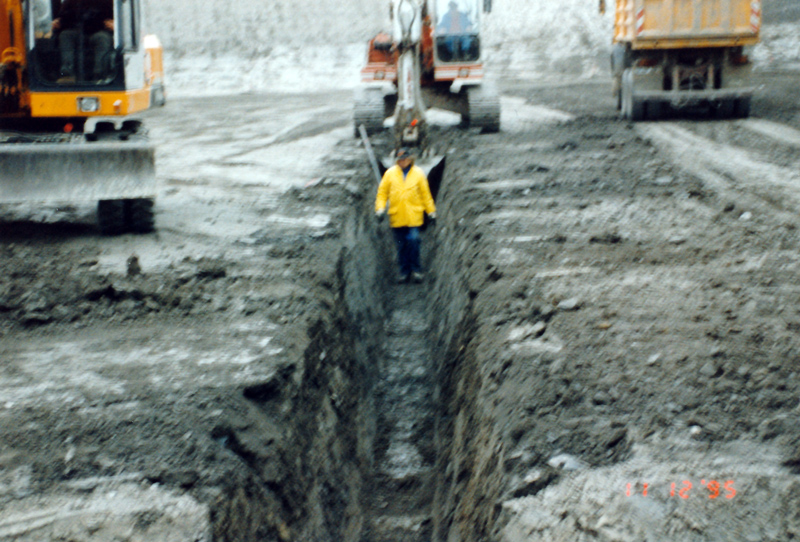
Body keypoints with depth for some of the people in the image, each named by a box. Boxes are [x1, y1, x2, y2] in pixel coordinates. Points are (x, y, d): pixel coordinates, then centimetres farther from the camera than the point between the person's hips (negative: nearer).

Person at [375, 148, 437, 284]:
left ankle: (416, 269, -2)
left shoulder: (418, 174, 5)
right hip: (396, 216, 1)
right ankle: (404, 271, 13)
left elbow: (426, 194, 11)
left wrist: (431, 212, 10)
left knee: (413, 240, -14)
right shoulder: (390, 173, 6)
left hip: (413, 215, -1)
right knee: (401, 246, 4)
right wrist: (380, 208, -3)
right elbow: (382, 192, 9)